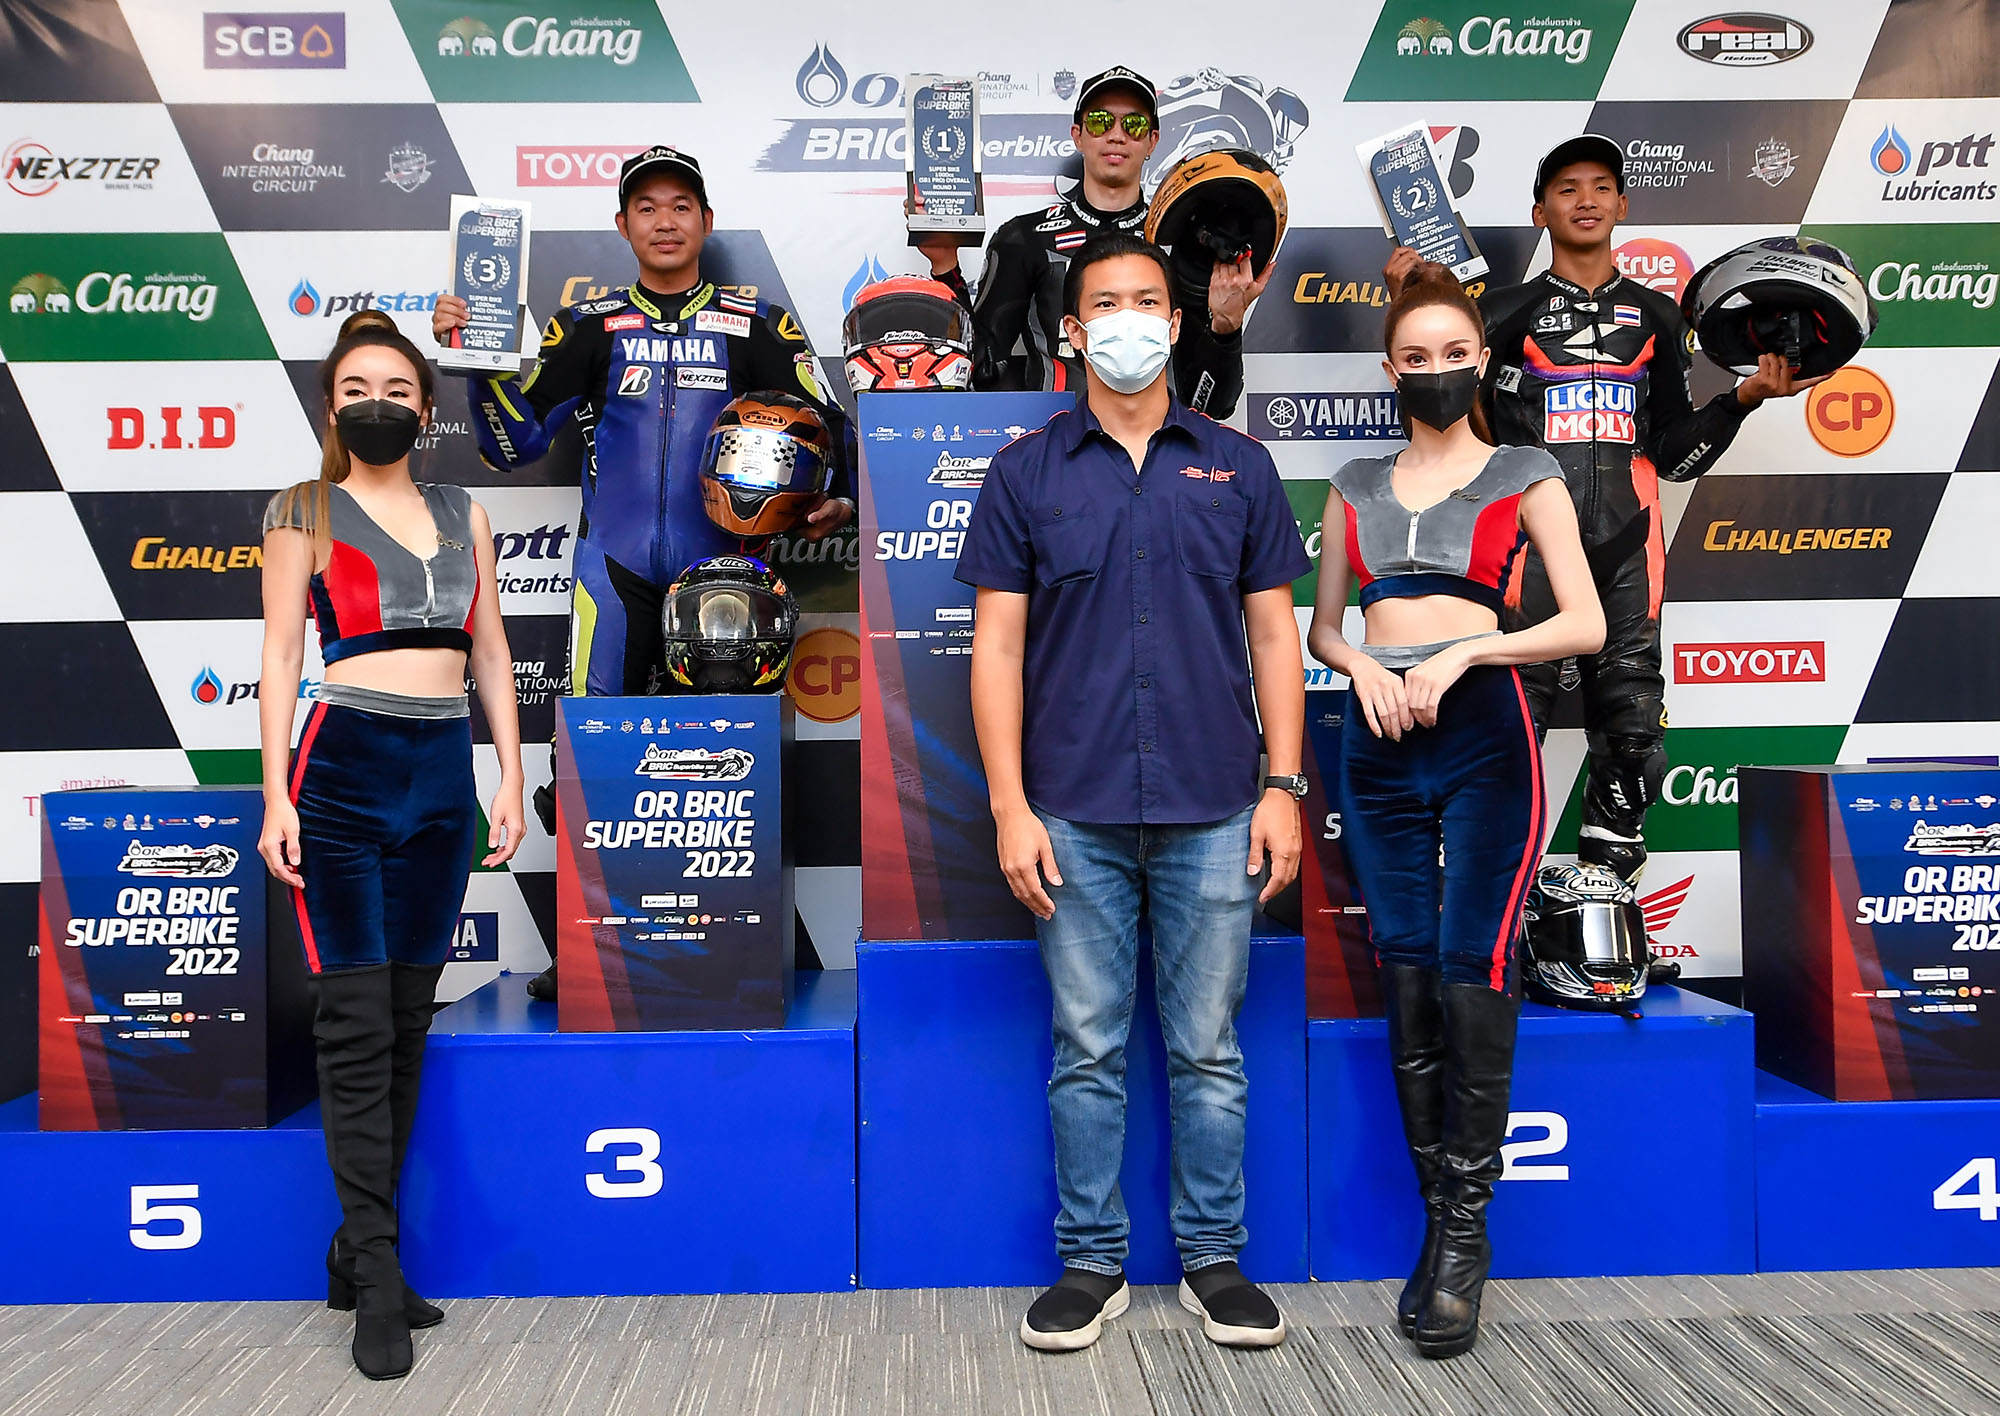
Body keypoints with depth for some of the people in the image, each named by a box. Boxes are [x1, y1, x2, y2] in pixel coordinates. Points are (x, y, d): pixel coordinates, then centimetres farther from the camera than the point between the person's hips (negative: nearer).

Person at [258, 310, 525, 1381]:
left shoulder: (465, 517, 15)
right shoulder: (303, 512, 6)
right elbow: (280, 656, 1)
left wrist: (512, 778, 8)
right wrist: (276, 797, -7)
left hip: (444, 777, 4)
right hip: (342, 771, -4)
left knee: (407, 1025, 7)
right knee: (357, 1028, -5)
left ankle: (355, 1253, 19)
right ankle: (377, 1283, 2)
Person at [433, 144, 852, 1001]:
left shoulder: (757, 325, 8)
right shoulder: (590, 325, 10)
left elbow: (826, 424, 6)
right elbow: (514, 443, 6)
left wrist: (836, 498, -13)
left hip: (723, 559, -1)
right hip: (616, 558, 1)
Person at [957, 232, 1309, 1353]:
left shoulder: (1238, 466, 8)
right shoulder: (1027, 473, 5)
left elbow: (1273, 634, 8)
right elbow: (998, 646, 1)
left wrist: (1284, 786, -1)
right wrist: (1010, 808, -6)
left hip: (1214, 813, 1)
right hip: (1075, 816, 0)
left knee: (1210, 1051, 9)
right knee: (1088, 1052, 8)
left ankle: (1214, 1259, 24)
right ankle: (1092, 1263, 22)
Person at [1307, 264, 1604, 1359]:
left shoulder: (1525, 477, 6)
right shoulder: (1356, 487, 15)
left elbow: (1586, 624, -1)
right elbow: (1320, 626, 18)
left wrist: (1461, 653, -12)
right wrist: (1364, 666, -3)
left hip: (1483, 735, -3)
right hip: (1378, 741, 4)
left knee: (1472, 970, -9)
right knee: (1406, 976, 4)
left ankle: (1466, 1231, 4)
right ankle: (1441, 1220, 15)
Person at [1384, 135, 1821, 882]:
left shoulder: (1657, 317, 19)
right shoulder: (1506, 312, 11)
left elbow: (1673, 453, 17)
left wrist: (1744, 396, 4)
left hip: (1627, 541, 3)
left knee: (1632, 724, 3)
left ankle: (1609, 868, 14)